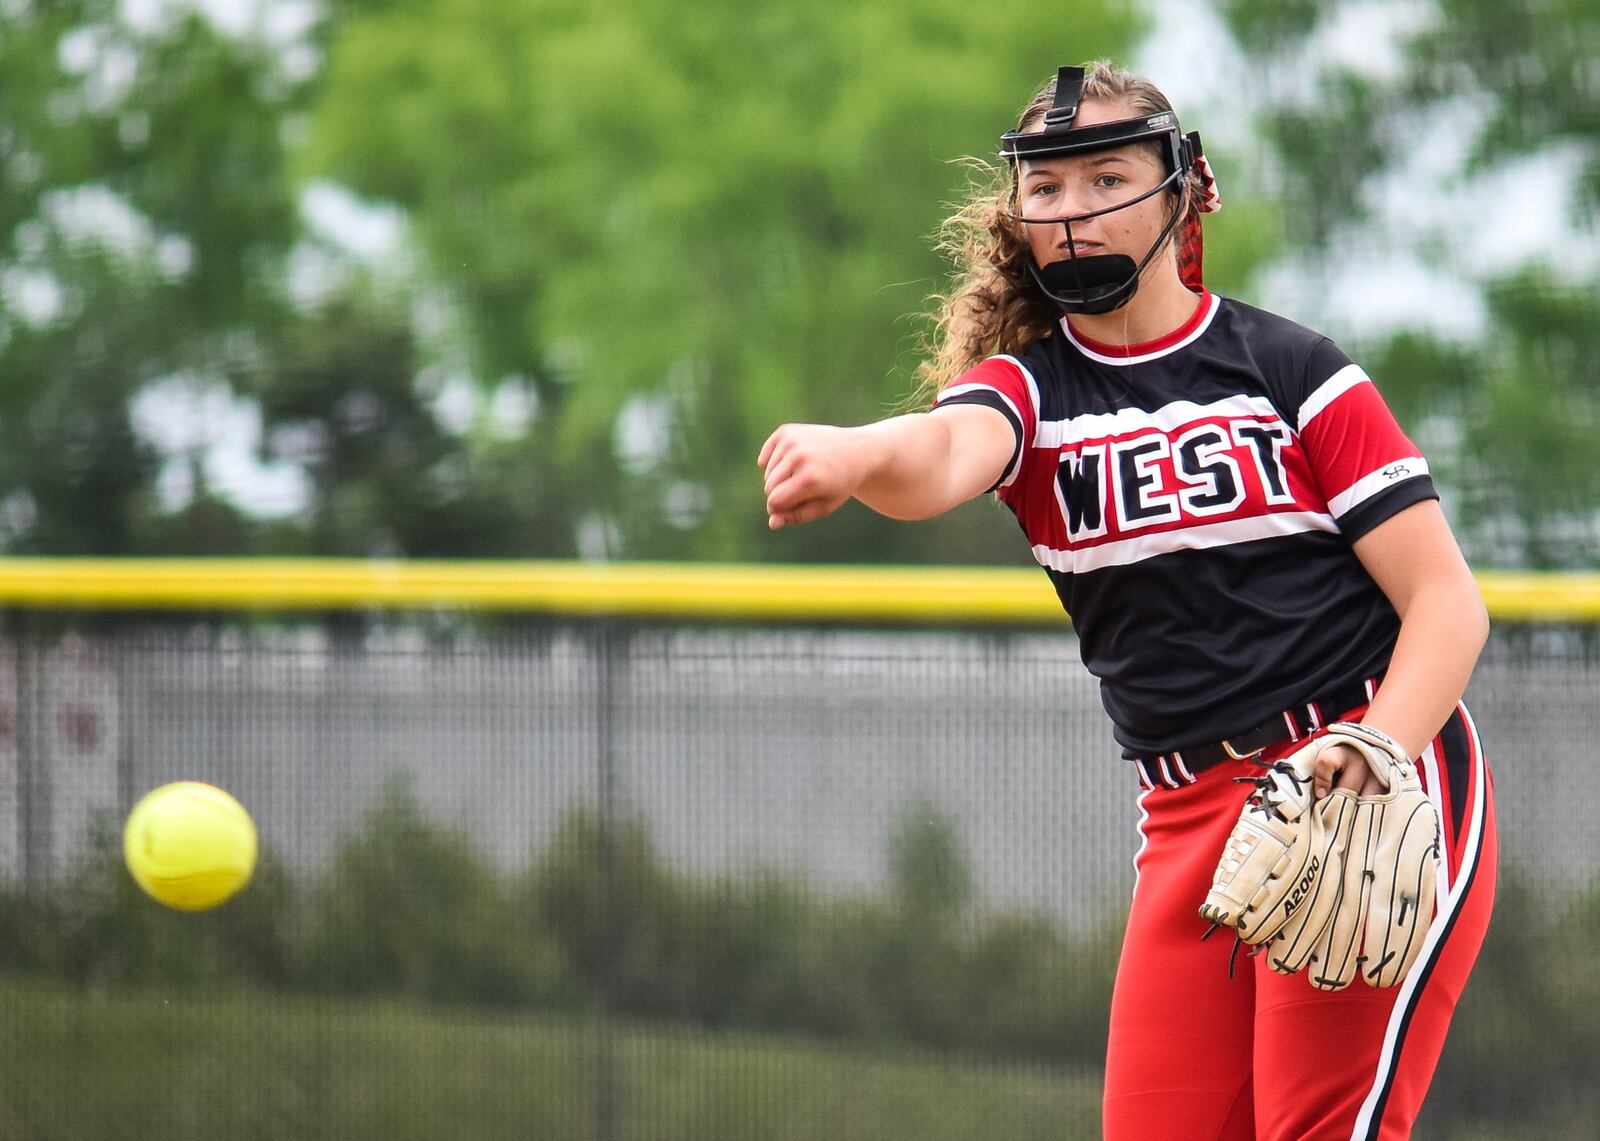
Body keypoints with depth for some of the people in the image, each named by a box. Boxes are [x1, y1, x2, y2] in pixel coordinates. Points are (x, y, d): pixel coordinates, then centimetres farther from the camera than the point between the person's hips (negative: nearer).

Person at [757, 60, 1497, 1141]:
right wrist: (854, 454, -44)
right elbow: (947, 453, -19)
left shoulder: (1289, 366, 1)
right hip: (1191, 818, 4)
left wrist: (1371, 767, -21)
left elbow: (1447, 603, -2)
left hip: (1377, 794, -4)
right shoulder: (1027, 385, 7)